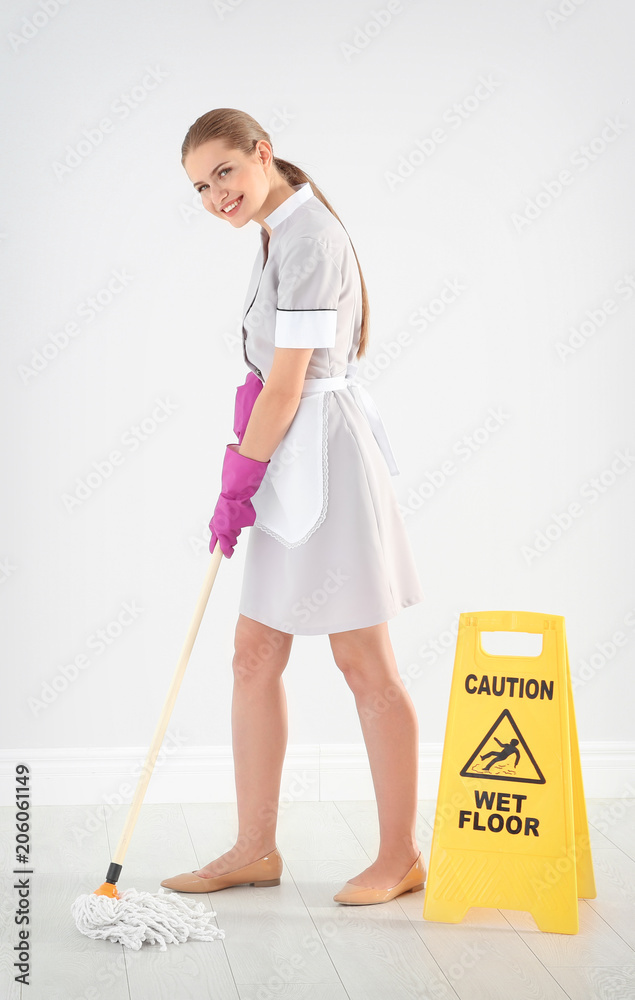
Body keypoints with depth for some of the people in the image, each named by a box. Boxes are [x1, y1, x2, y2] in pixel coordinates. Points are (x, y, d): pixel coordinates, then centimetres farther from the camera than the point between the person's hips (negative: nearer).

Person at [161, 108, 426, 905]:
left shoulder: (307, 238, -16)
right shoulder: (281, 233, 15)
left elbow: (287, 381, -17)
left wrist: (238, 481, -8)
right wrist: (245, 474, 12)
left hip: (323, 460, -10)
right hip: (290, 461, 10)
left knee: (364, 663, 0)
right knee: (255, 654, 10)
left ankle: (400, 854, 13)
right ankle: (255, 847, 20)